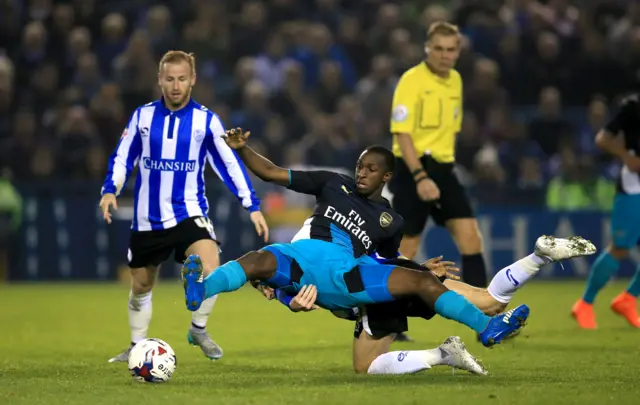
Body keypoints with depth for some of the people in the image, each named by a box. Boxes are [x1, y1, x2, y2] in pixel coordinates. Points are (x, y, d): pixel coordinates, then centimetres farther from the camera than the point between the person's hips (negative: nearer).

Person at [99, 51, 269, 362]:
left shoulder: (206, 120, -3)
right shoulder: (142, 116, 1)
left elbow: (229, 164, 1)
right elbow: (122, 158, 7)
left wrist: (252, 206, -4)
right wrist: (110, 190, -9)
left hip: (189, 211, -2)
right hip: (148, 217, 2)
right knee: (141, 286, 12)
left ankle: (198, 330, 1)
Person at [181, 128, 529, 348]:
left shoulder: (389, 221, 21)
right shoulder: (334, 185, 18)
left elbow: (389, 262, 34)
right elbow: (273, 174, 16)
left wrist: (426, 268, 22)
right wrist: (242, 150, 4)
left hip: (345, 277, 1)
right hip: (302, 256, -1)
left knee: (424, 282, -11)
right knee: (259, 262, -38)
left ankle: (486, 327, -10)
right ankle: (200, 291, -63)